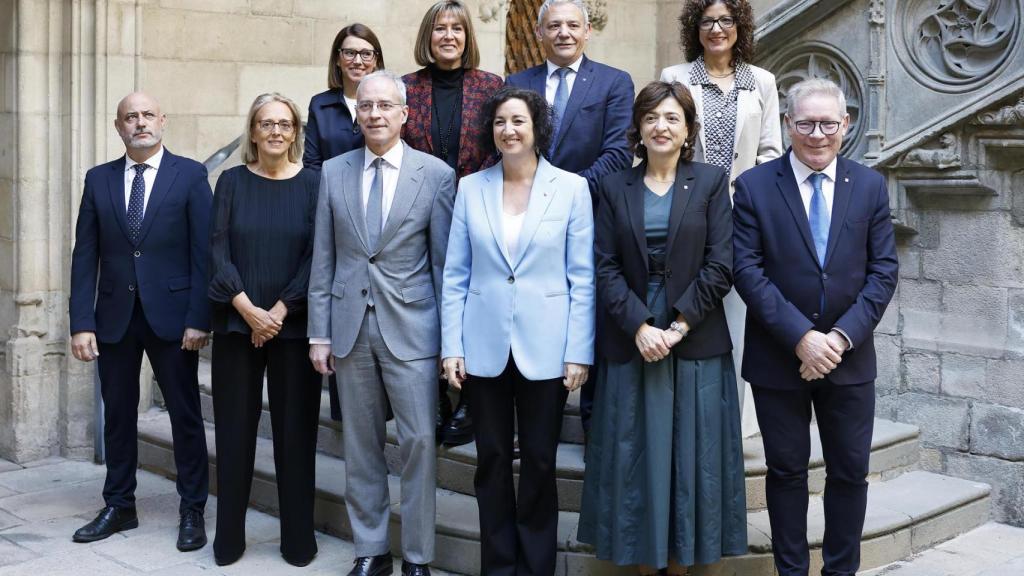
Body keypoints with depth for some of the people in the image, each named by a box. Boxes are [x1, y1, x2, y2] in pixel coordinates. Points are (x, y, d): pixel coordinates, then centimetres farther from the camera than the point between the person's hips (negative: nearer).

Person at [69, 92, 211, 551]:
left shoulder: (190, 175, -2)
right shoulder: (99, 180, 7)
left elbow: (204, 252, -6)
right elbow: (85, 256, 4)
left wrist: (198, 319, -12)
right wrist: (81, 323, -3)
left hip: (170, 315, -3)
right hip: (114, 317, 3)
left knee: (185, 415, 4)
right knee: (117, 414, 11)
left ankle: (193, 511, 15)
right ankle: (119, 507, 24)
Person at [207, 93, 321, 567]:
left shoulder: (312, 183, 2)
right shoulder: (232, 181, 4)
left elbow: (317, 254, -4)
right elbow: (218, 248, -2)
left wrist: (280, 310, -12)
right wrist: (247, 309, -13)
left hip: (293, 326, -1)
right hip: (237, 324, 1)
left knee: (295, 430, 4)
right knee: (234, 429, 5)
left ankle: (298, 537, 14)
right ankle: (228, 536, 16)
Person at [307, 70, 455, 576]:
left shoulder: (436, 174, -3)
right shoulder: (333, 172, 6)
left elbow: (444, 262, -2)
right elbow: (323, 259, 6)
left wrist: (450, 338, -3)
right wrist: (319, 333, 3)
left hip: (411, 328, -3)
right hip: (350, 326, 3)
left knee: (419, 440, -2)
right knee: (360, 444, 10)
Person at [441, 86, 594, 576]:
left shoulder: (572, 188, -1)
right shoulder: (471, 188, 4)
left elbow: (582, 278, -2)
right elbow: (455, 275, 4)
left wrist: (579, 352, -7)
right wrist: (451, 347, -2)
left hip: (544, 349, -2)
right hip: (485, 348, 2)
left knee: (539, 463, 7)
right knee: (492, 461, 10)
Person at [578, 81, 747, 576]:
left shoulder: (711, 182, 2)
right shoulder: (615, 187, 7)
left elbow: (720, 267, -5)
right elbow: (605, 267, 0)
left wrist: (678, 326, -12)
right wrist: (639, 326, -12)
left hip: (696, 344, -1)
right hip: (631, 343, 1)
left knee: (690, 456, 4)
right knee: (635, 456, 5)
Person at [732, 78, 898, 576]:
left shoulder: (870, 185, 3)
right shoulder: (755, 185, -4)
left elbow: (883, 270, -1)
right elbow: (747, 270, -11)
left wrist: (842, 337, -13)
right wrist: (800, 337, -18)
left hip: (849, 356, 2)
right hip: (778, 357, -2)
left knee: (850, 471, 9)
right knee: (786, 470, 9)